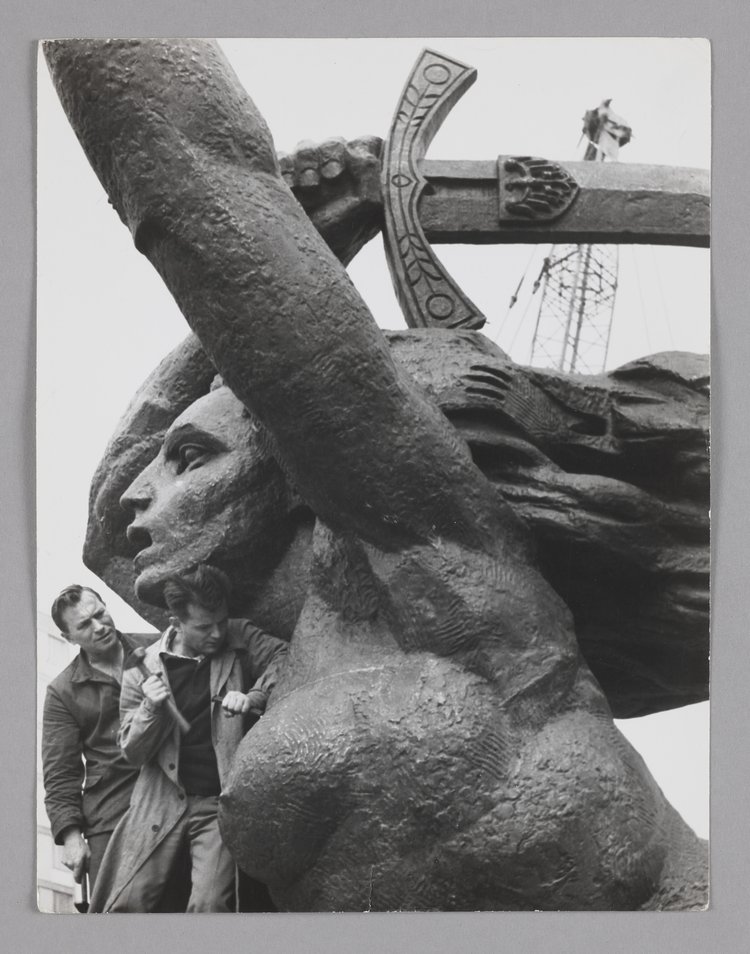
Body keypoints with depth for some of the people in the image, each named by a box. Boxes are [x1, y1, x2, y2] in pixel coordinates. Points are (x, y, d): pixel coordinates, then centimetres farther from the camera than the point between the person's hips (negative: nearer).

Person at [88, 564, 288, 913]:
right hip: (162, 801, 1)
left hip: (221, 802, -1)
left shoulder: (239, 639, 1)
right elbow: (133, 753, 4)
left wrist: (254, 697, -19)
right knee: (125, 904, -5)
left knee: (209, 905, -16)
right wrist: (150, 709, -15)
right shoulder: (143, 669, 0)